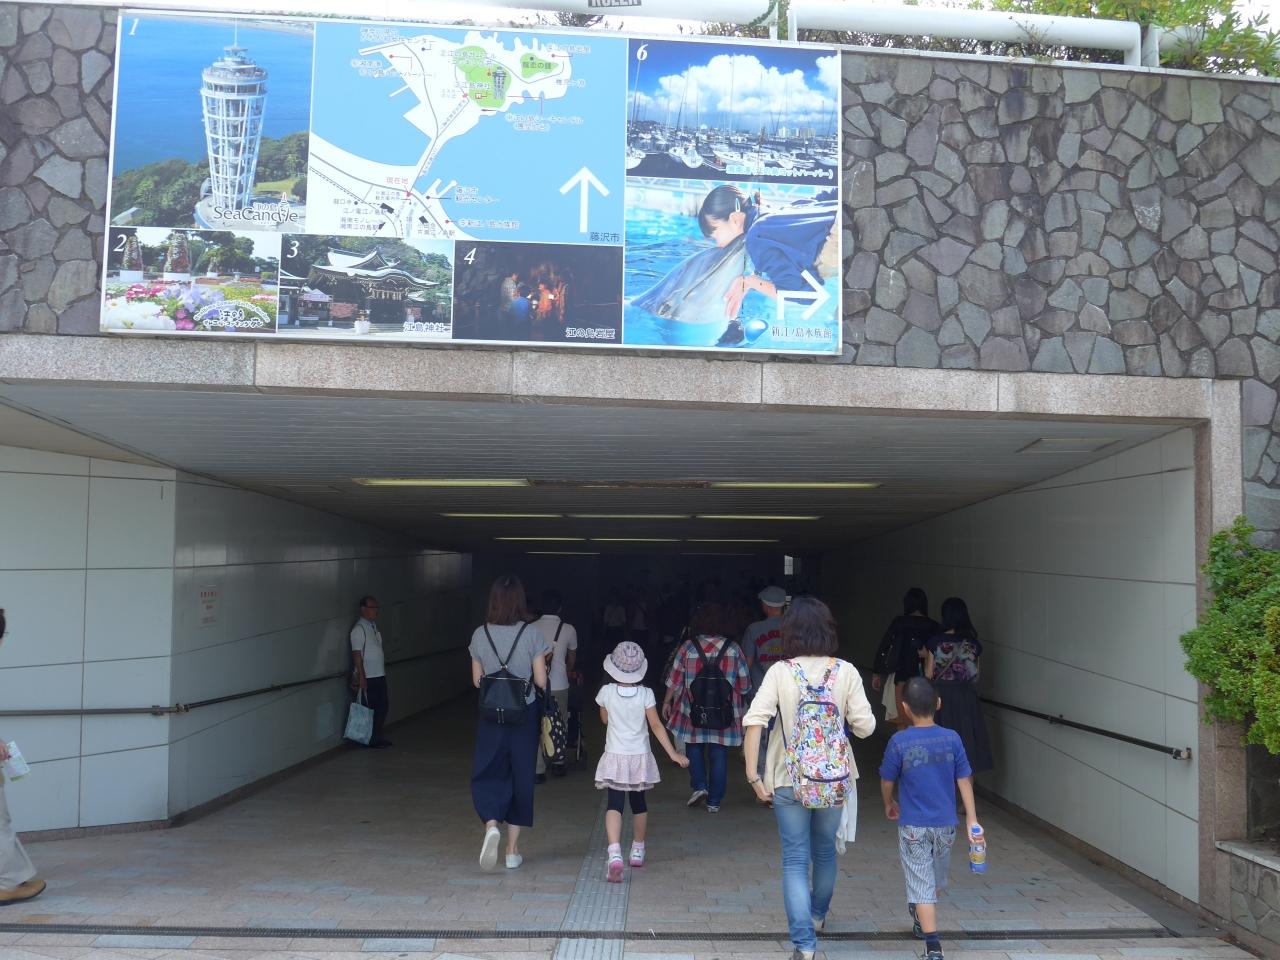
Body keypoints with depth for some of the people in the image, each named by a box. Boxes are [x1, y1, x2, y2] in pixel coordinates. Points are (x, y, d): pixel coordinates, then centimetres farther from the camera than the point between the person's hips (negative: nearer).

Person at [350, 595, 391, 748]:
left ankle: (378, 736, 22)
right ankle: (372, 739, 9)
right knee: (372, 707, -1)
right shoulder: (359, 629, -12)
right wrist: (361, 676, -20)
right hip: (368, 677, -8)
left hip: (380, 675, 8)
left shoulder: (373, 627, 14)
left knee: (384, 705, 11)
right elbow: (357, 654, -17)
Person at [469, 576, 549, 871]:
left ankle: (491, 824, -18)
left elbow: (477, 680, 2)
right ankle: (513, 850, 17)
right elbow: (541, 681, -9)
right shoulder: (532, 633, -10)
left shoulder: (480, 634, -4)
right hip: (524, 715, -1)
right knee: (521, 777, 11)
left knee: (487, 775, 10)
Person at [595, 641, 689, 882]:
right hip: (640, 757, 1)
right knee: (638, 803, 19)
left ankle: (615, 854, -28)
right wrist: (673, 753, -6)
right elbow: (656, 725, -10)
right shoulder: (645, 694, -10)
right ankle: (638, 851, 34)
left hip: (615, 757, -1)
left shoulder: (607, 692, -8)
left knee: (614, 804, -6)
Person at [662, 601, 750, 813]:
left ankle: (699, 786, 6)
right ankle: (714, 801, 12)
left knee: (694, 748, 20)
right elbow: (744, 684, 1)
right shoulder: (733, 649, -4)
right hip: (724, 714, 0)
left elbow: (675, 679, -1)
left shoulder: (688, 647, -6)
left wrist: (667, 701, 12)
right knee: (719, 755, 8)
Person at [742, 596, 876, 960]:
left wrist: (753, 774, -12)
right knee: (825, 849, 24)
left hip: (789, 779, -2)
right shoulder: (846, 671, -8)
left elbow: (755, 721, -18)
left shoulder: (780, 671, -11)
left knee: (795, 859, 6)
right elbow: (865, 726, -7)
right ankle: (818, 914, 46)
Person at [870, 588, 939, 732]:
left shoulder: (899, 623, -3)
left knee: (903, 721, 7)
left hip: (902, 677, -1)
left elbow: (883, 648, -2)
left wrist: (876, 673, 6)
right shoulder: (933, 626, -1)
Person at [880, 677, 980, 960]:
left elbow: (887, 782, -3)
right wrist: (972, 819, 2)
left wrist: (889, 805, 17)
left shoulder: (899, 742, -14)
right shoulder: (952, 738, -7)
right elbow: (964, 781, -4)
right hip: (945, 824, 4)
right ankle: (921, 920, 46)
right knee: (936, 880, 24)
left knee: (922, 885, 2)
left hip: (913, 825, -4)